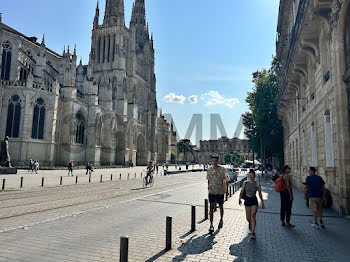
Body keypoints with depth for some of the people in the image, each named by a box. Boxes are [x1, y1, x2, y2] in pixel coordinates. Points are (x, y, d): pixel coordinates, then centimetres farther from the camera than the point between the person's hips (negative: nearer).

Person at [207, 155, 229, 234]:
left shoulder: (223, 169, -8)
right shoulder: (209, 169, 0)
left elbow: (226, 180, -1)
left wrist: (226, 190, -2)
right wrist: (208, 187, 16)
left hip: (220, 191, -1)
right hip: (212, 191, 1)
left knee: (221, 206, 14)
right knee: (211, 207, -7)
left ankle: (221, 220, 39)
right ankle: (211, 225, -4)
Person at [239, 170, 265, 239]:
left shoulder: (257, 184, -5)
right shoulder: (245, 183, 0)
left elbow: (260, 193, 3)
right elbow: (242, 191, 4)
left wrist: (262, 202, 6)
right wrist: (240, 198, -6)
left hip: (254, 200, -2)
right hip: (247, 200, 2)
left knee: (253, 216, -14)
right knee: (248, 217, 9)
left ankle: (253, 232, -10)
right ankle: (250, 224, 44)